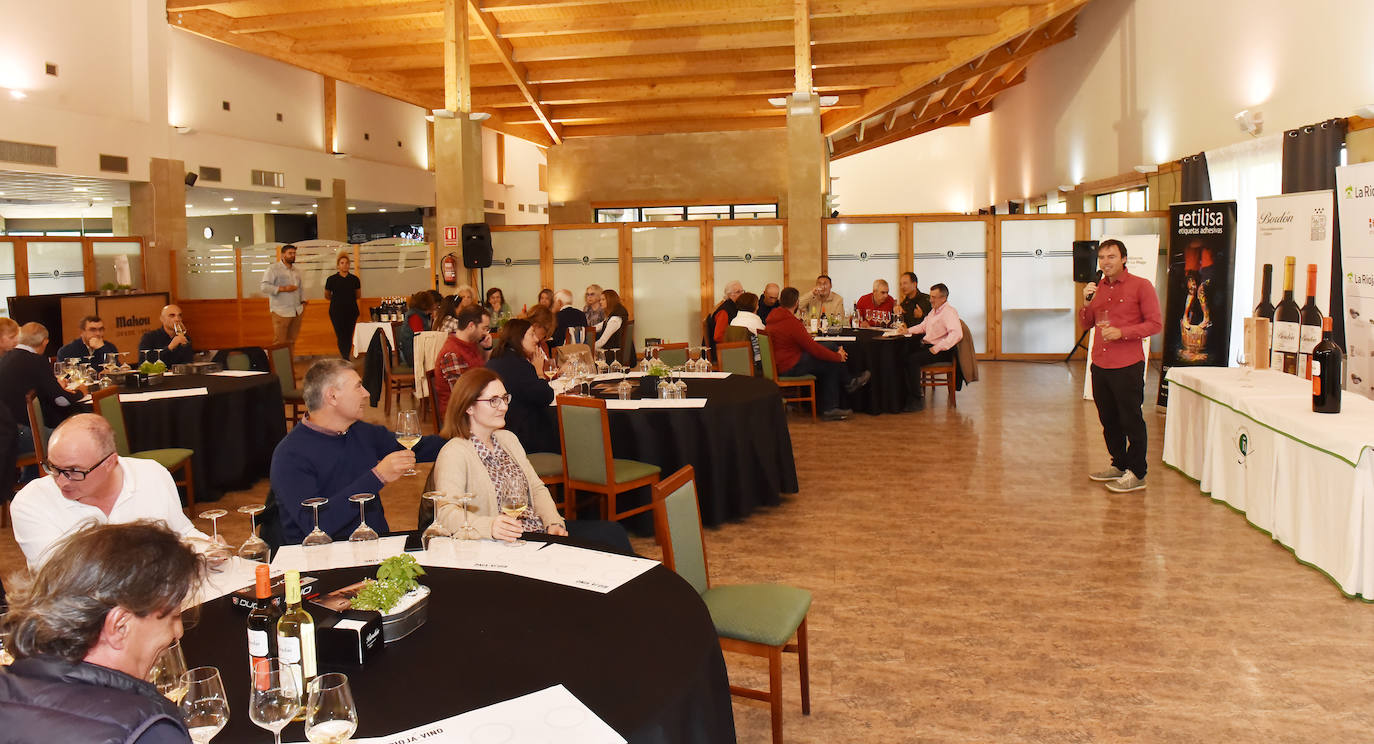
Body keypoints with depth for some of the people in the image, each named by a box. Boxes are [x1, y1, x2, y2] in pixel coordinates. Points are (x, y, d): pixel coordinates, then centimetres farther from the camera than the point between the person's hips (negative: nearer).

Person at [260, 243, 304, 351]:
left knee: (291, 341, 9)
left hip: (297, 311, 6)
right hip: (281, 313, -6)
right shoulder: (273, 269, -3)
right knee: (279, 342, -8)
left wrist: (303, 301, 12)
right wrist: (284, 289, -18)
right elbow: (265, 287, -12)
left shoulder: (297, 271, 19)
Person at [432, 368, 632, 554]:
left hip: (540, 528, 9)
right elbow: (447, 513, -21)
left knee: (612, 532, -12)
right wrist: (490, 526, -40)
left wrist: (554, 522, -2)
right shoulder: (454, 453, -9)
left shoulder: (508, 439, 17)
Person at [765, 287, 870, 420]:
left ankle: (829, 409, 9)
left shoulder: (773, 319, 7)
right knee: (832, 363, -2)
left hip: (778, 364, 10)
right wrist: (838, 356, -7)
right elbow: (813, 348, -19)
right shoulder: (791, 323, -23)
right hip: (790, 368, -10)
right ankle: (849, 383, 27)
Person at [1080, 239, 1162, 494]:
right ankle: (1119, 465, 28)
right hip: (1100, 365, 6)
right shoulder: (1097, 288, 12)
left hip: (1128, 367, -6)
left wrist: (1122, 332, -19)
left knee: (1131, 420, 0)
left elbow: (1155, 324, -8)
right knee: (1108, 420, 14)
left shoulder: (1140, 286, -5)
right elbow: (1086, 323, 15)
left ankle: (1136, 474, 8)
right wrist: (1087, 303, -5)